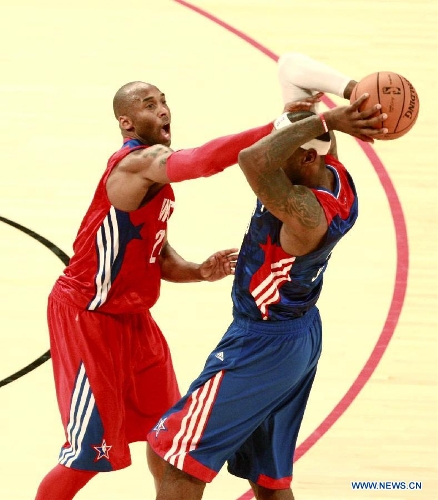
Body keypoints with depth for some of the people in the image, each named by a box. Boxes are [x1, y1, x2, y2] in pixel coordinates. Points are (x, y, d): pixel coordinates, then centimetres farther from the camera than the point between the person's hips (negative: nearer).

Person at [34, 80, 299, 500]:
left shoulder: (156, 176, 8)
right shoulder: (138, 160, -23)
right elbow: (200, 161, -43)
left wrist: (200, 272, -8)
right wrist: (277, 129, -51)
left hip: (132, 317, 10)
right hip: (87, 317, -10)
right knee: (91, 451, -6)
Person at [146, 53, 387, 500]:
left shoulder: (305, 211, -32)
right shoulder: (332, 173, -7)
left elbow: (252, 160, -50)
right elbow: (291, 66, -4)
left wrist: (325, 121, -40)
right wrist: (356, 92, -21)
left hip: (262, 346, -10)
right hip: (301, 335, 10)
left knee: (180, 459, 0)